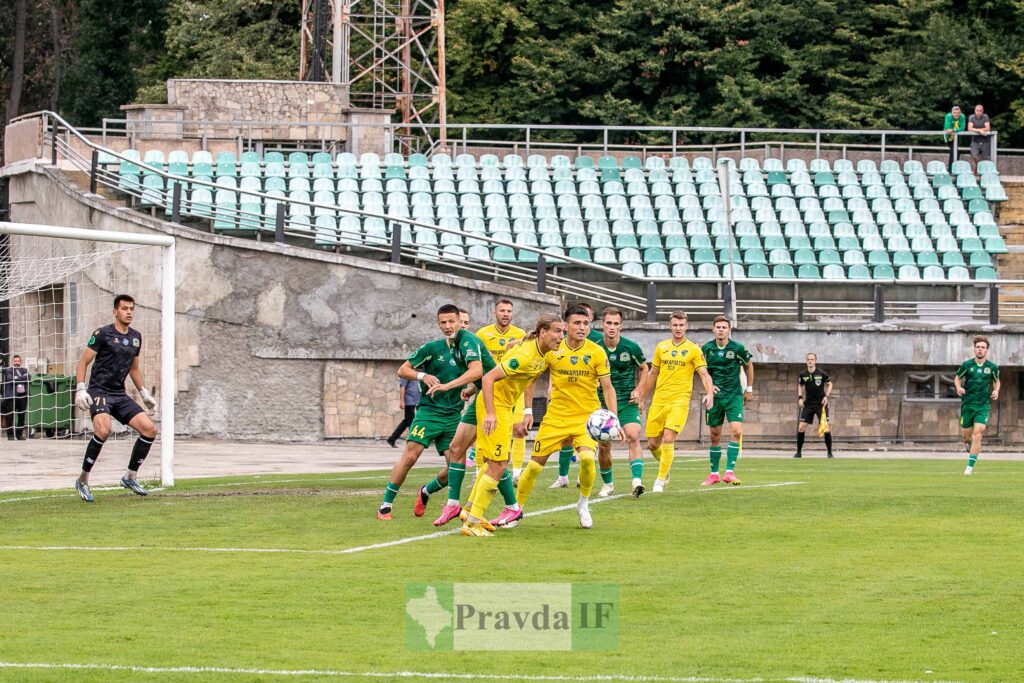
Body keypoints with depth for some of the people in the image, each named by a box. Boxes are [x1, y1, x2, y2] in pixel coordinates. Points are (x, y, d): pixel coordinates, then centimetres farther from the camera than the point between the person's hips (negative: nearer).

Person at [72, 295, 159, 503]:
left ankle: (130, 476, 10)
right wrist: (81, 389, -16)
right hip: (99, 392, -7)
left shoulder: (136, 337, 13)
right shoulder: (103, 334, -7)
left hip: (120, 395, 7)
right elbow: (83, 362, -6)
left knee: (149, 429, -5)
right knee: (103, 431, -31)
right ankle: (83, 481, -17)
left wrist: (144, 393, 21)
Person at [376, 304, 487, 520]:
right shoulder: (432, 348, -4)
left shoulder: (467, 342, -2)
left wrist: (448, 386, -26)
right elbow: (402, 370, 2)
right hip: (429, 411, -2)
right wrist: (423, 376, -17)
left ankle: (426, 492, 26)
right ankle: (385, 506, -8)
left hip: (453, 415, 2)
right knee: (410, 456, -16)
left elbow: (477, 370, -19)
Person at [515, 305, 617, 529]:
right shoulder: (552, 350, -5)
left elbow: (607, 388, -2)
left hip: (587, 416, -1)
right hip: (556, 416, 1)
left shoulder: (597, 353, -6)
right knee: (535, 465, 0)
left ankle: (583, 504, -1)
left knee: (587, 457, -26)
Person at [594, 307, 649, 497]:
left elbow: (644, 369, 11)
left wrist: (638, 390, -3)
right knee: (604, 445, 1)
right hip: (603, 402, 1)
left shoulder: (631, 347, -6)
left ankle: (637, 481, -29)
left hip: (627, 401, -1)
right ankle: (608, 484, 21)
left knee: (633, 437, -20)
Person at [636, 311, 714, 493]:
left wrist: (709, 394, -23)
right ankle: (666, 468, 33)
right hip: (658, 401, 4)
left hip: (679, 401, -4)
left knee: (668, 440, -17)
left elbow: (704, 374, -5)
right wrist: (641, 398, 20)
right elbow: (652, 374, 20)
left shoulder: (693, 349, 0)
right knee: (652, 444, 4)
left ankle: (660, 481, -8)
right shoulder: (661, 347, 12)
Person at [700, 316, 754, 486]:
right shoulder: (707, 348, -1)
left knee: (737, 431, -16)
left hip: (734, 395, -2)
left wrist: (749, 389, 12)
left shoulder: (737, 348, -6)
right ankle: (714, 474, 16)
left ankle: (730, 472, -14)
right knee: (715, 435, 6)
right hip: (715, 395, 2)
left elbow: (748, 365, 11)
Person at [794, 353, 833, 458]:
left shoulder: (822, 373, -9)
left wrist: (826, 396, -7)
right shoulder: (803, 375, -2)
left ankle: (830, 452, 7)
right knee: (801, 427, -7)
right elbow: (800, 386, 17)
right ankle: (799, 452, 5)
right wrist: (800, 397, 3)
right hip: (808, 404, 2)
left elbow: (829, 384, 6)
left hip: (821, 403, -2)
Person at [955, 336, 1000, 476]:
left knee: (977, 433, -16)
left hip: (983, 405, -1)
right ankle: (970, 446, 45)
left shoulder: (992, 367, 0)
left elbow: (996, 381, 18)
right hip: (967, 404, 1)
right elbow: (958, 377, 12)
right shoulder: (967, 365, -3)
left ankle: (970, 466, -13)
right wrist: (958, 387, -9)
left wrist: (996, 391, -2)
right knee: (965, 436, 6)